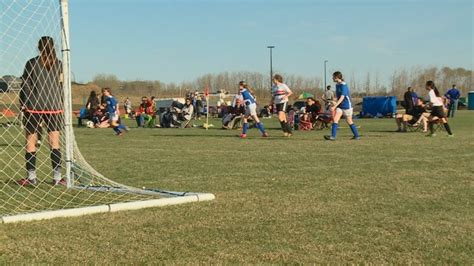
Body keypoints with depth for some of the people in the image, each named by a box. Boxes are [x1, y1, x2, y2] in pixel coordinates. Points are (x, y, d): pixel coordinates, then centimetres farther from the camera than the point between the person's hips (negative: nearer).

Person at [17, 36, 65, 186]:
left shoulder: (31, 63, -1)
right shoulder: (59, 64, 3)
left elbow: (25, 85, -1)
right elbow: (62, 86, 4)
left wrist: (23, 105, 5)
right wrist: (62, 106, 11)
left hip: (33, 106, -1)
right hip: (54, 107, 2)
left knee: (31, 141, 6)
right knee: (55, 142, 4)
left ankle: (31, 177, 5)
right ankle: (57, 177, 3)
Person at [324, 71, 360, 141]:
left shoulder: (343, 85, -19)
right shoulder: (337, 85, 7)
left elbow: (342, 97, -27)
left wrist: (334, 106, -33)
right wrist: (334, 106, 21)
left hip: (346, 106, -7)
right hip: (339, 106, 7)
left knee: (349, 122, 3)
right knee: (335, 119, -6)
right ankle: (333, 136, -6)